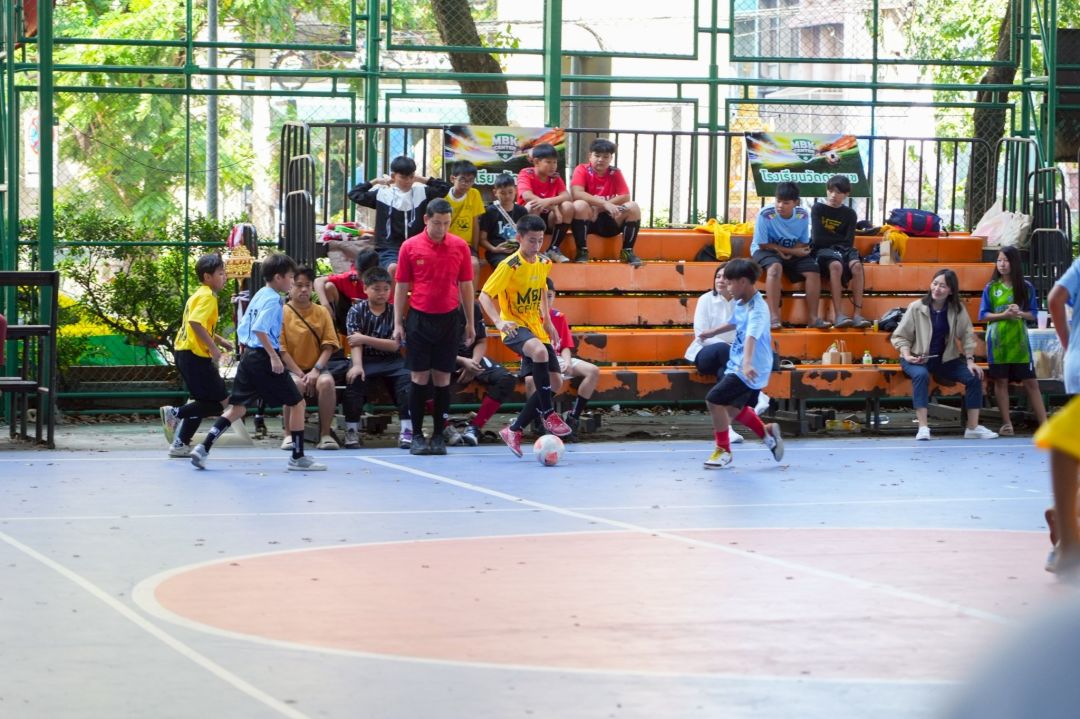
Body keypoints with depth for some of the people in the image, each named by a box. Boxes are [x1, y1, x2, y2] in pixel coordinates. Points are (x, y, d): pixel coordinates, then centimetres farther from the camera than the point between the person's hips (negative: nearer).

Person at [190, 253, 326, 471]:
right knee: (297, 403, 2)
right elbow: (259, 329, -24)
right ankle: (298, 457, 5)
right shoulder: (273, 300, -12)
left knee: (237, 407, 12)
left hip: (248, 355, 9)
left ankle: (203, 448, 2)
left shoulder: (258, 296, 15)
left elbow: (242, 329, 18)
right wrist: (274, 356, -24)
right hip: (263, 357, -9)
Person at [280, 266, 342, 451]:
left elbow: (328, 346, 2)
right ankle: (289, 435, -21)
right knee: (295, 384, -36)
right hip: (291, 369, -2)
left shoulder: (322, 312, 7)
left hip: (316, 368, 2)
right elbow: (281, 349, -6)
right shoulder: (282, 313, 0)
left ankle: (325, 434, -20)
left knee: (327, 383, -32)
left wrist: (315, 371, -14)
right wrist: (300, 374, -15)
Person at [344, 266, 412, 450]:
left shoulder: (395, 311, 4)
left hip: (392, 360, 1)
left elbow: (394, 345, -5)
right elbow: (355, 342, -10)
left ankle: (407, 431, -20)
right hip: (366, 360, -1)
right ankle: (351, 430, -14)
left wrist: (365, 339, -13)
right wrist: (357, 365, -27)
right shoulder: (357, 311, 2)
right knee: (354, 380, -28)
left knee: (407, 379, -25)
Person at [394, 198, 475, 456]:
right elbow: (401, 287, 3)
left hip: (448, 319, 1)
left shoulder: (460, 246, 2)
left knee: (443, 378, 3)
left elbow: (466, 286, 7)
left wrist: (470, 322, 7)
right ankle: (417, 435, 4)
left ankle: (438, 435, 8)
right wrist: (398, 323, 0)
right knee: (419, 377, -1)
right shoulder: (410, 247, -1)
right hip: (419, 318, -1)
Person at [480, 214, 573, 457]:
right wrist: (499, 321, -33)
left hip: (536, 327, 8)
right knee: (540, 351, -39)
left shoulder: (543, 263, 5)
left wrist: (547, 321, 18)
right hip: (515, 327, -8)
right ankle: (548, 414, -27)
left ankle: (514, 430, 13)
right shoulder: (510, 266, -16)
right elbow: (485, 295, -18)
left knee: (555, 382, 2)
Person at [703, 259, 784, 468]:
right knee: (734, 407, 21)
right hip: (737, 365, 10)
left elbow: (751, 337, -41)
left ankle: (723, 449, 0)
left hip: (750, 371, -10)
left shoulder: (757, 309, -24)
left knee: (714, 400, -15)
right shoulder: (741, 304, 5)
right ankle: (767, 432, 36)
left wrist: (747, 363, -56)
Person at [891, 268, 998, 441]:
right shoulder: (916, 308, -11)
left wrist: (970, 360, -9)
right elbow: (900, 336, -4)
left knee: (974, 377, -15)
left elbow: (967, 335, 1)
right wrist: (906, 355, -20)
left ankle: (973, 428, -5)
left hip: (946, 360, 3)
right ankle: (923, 428, -37)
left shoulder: (957, 309, -4)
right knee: (921, 375, -37)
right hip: (918, 360, -3)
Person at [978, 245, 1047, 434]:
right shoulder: (991, 288, 2)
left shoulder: (1026, 287, 3)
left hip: (1019, 341, 0)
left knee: (1031, 382, 0)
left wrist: (1020, 313, -15)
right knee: (1001, 381, 3)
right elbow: (983, 315, 0)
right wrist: (1004, 314, -15)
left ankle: (1044, 424, 0)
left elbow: (1033, 314, 6)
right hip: (998, 341, 0)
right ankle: (1007, 424, 11)